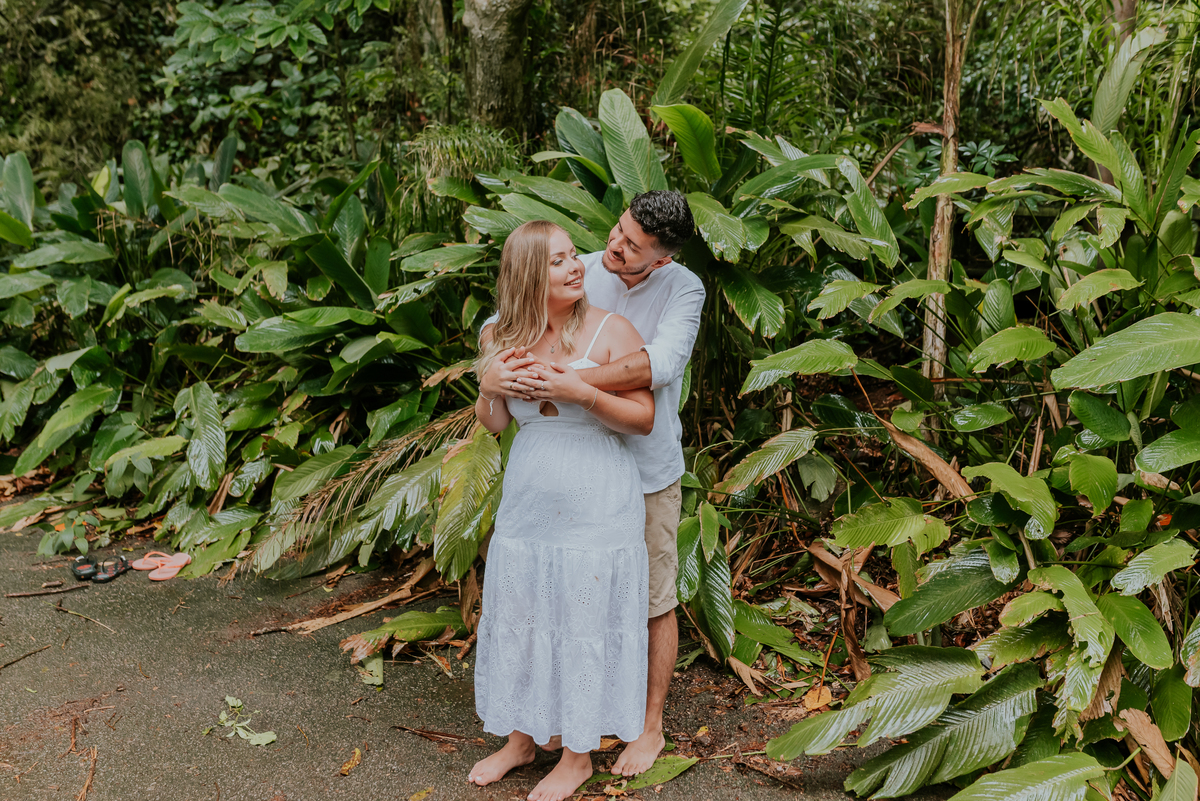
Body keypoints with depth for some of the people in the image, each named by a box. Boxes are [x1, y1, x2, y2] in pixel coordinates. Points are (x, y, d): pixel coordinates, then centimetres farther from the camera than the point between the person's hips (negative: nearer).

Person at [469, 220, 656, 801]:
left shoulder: (610, 331, -11)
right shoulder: (507, 338, 3)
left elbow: (644, 418, -11)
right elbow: (494, 423, 10)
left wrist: (581, 392, -25)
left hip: (596, 508, -5)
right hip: (527, 505, 5)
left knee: (584, 628, 7)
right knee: (518, 619, 16)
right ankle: (521, 738, 37)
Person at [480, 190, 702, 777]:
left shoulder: (683, 289, -15)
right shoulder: (580, 274, -7)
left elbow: (660, 363, -32)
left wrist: (567, 383, -41)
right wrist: (491, 371, -29)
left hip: (649, 473, -3)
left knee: (653, 602, 10)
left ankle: (650, 727, 29)